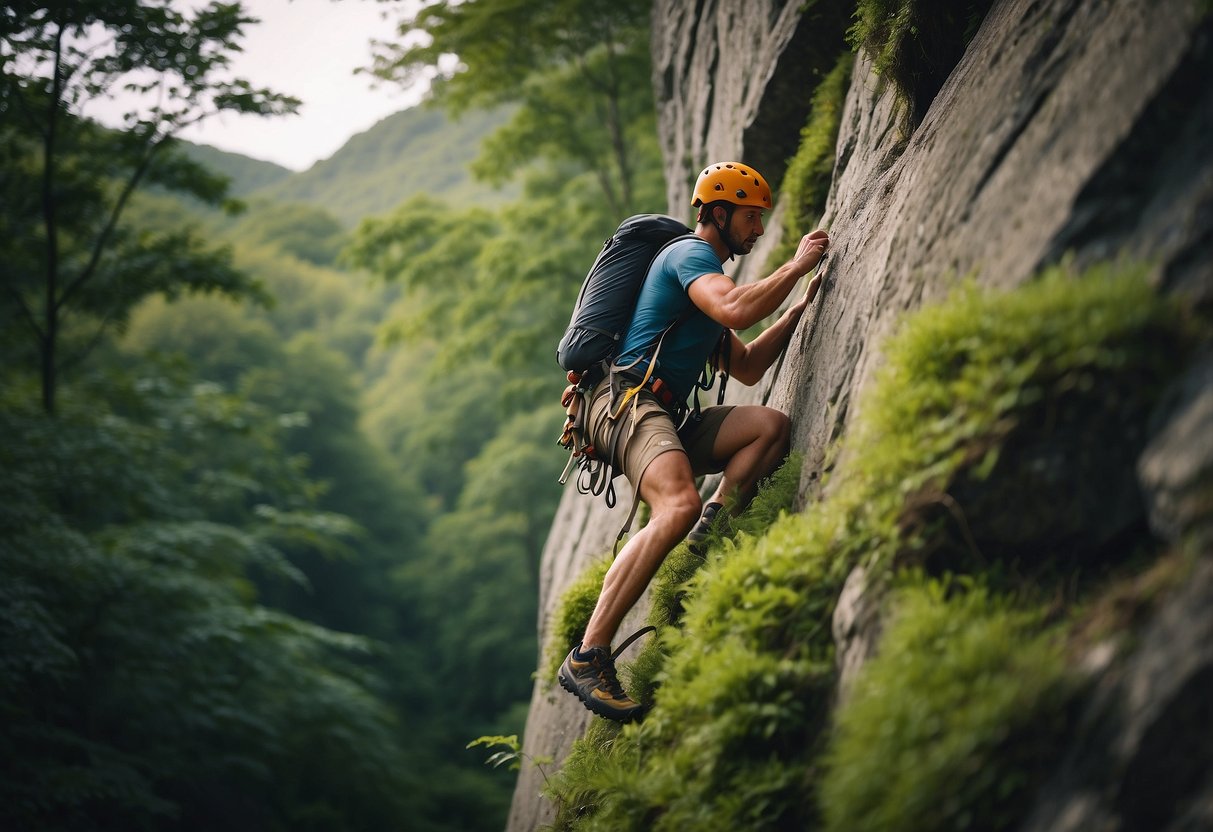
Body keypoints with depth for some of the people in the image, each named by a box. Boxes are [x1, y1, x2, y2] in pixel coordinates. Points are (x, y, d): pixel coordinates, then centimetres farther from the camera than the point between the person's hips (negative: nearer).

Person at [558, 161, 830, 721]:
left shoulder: (703, 270, 30)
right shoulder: (690, 253, -1)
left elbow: (746, 368, 34)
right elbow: (736, 311, -22)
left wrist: (801, 307, 28)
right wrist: (797, 264, -9)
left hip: (667, 418, 9)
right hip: (628, 401, -9)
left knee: (772, 427, -11)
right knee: (679, 506, -33)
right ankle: (588, 657, -34)